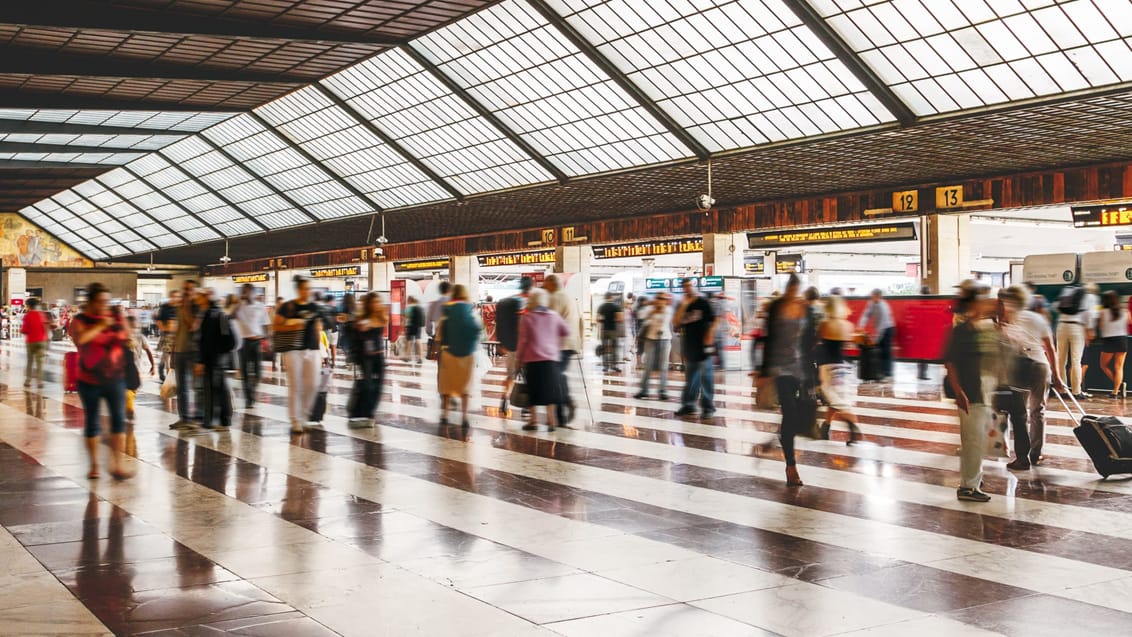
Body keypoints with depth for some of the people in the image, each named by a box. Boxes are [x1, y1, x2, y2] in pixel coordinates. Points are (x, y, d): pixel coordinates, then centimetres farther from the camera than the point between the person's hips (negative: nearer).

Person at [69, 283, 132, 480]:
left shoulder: (113, 318, 5)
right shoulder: (80, 321, -5)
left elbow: (128, 338, 8)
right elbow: (79, 339, -25)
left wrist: (122, 320, -6)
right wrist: (101, 326, -21)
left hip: (115, 379, 2)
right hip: (90, 381, -2)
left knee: (119, 420, -8)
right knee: (92, 423, 8)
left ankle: (117, 465, -7)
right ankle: (94, 465, 22)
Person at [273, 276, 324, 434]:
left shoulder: (314, 307, 11)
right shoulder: (287, 307, -3)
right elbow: (275, 326, -1)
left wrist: (320, 349, 13)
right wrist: (292, 327, -16)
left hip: (312, 350, 4)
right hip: (294, 351, -4)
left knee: (312, 385, 0)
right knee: (295, 387, -2)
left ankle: (303, 415, 21)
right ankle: (296, 422, 4)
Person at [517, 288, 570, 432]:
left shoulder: (527, 318, -4)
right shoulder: (554, 316, 5)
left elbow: (523, 339, -4)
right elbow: (566, 332, 12)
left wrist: (519, 356, 4)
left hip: (532, 359, -2)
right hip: (552, 358, 2)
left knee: (533, 391, 7)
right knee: (550, 391, 7)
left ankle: (532, 421, 10)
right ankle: (551, 421, 5)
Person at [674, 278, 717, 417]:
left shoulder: (703, 303, -3)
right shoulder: (682, 305, 10)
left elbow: (712, 323, -5)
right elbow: (675, 324, 0)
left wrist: (709, 342, -13)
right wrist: (683, 306, -8)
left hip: (703, 348, -5)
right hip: (689, 347, 5)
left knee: (706, 377, -2)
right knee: (690, 378, 11)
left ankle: (708, 406, 3)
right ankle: (688, 405, 17)